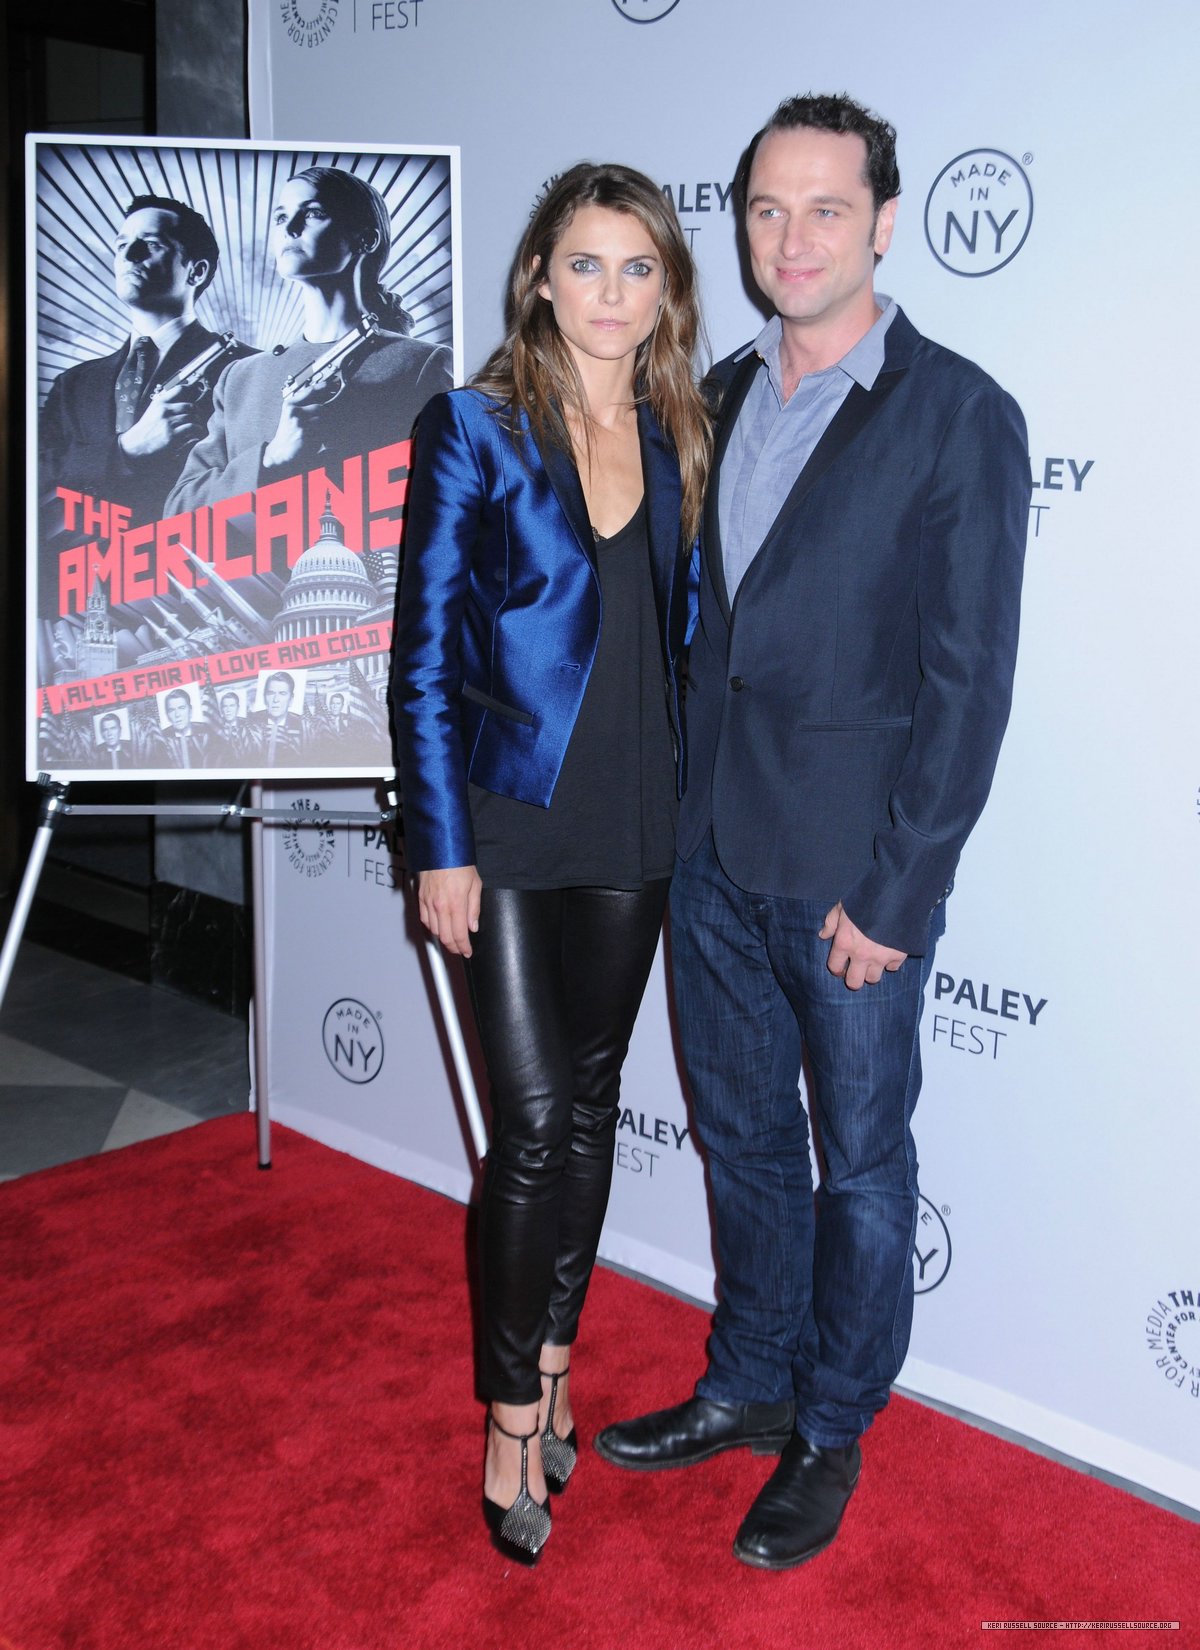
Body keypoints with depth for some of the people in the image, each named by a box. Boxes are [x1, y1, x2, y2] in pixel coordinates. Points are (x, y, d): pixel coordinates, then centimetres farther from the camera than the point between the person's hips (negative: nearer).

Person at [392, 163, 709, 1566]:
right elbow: (423, 656, -7)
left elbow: (681, 635, 11)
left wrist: (690, 803, 5)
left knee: (591, 1103, 14)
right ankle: (516, 1414, 16)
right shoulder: (474, 427, -6)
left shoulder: (677, 440, 7)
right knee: (535, 1122, -3)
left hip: (633, 825, 4)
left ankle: (550, 1356, 33)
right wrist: (441, 845, -11)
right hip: (510, 823, -4)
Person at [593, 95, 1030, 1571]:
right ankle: (747, 1385, 39)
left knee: (861, 1161, 11)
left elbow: (968, 681, -13)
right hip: (711, 847, 6)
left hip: (852, 873, -6)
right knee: (742, 1135, 19)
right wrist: (681, 807, 7)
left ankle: (830, 1435, 31)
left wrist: (892, 892, -15)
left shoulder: (959, 418, -10)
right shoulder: (726, 395, 9)